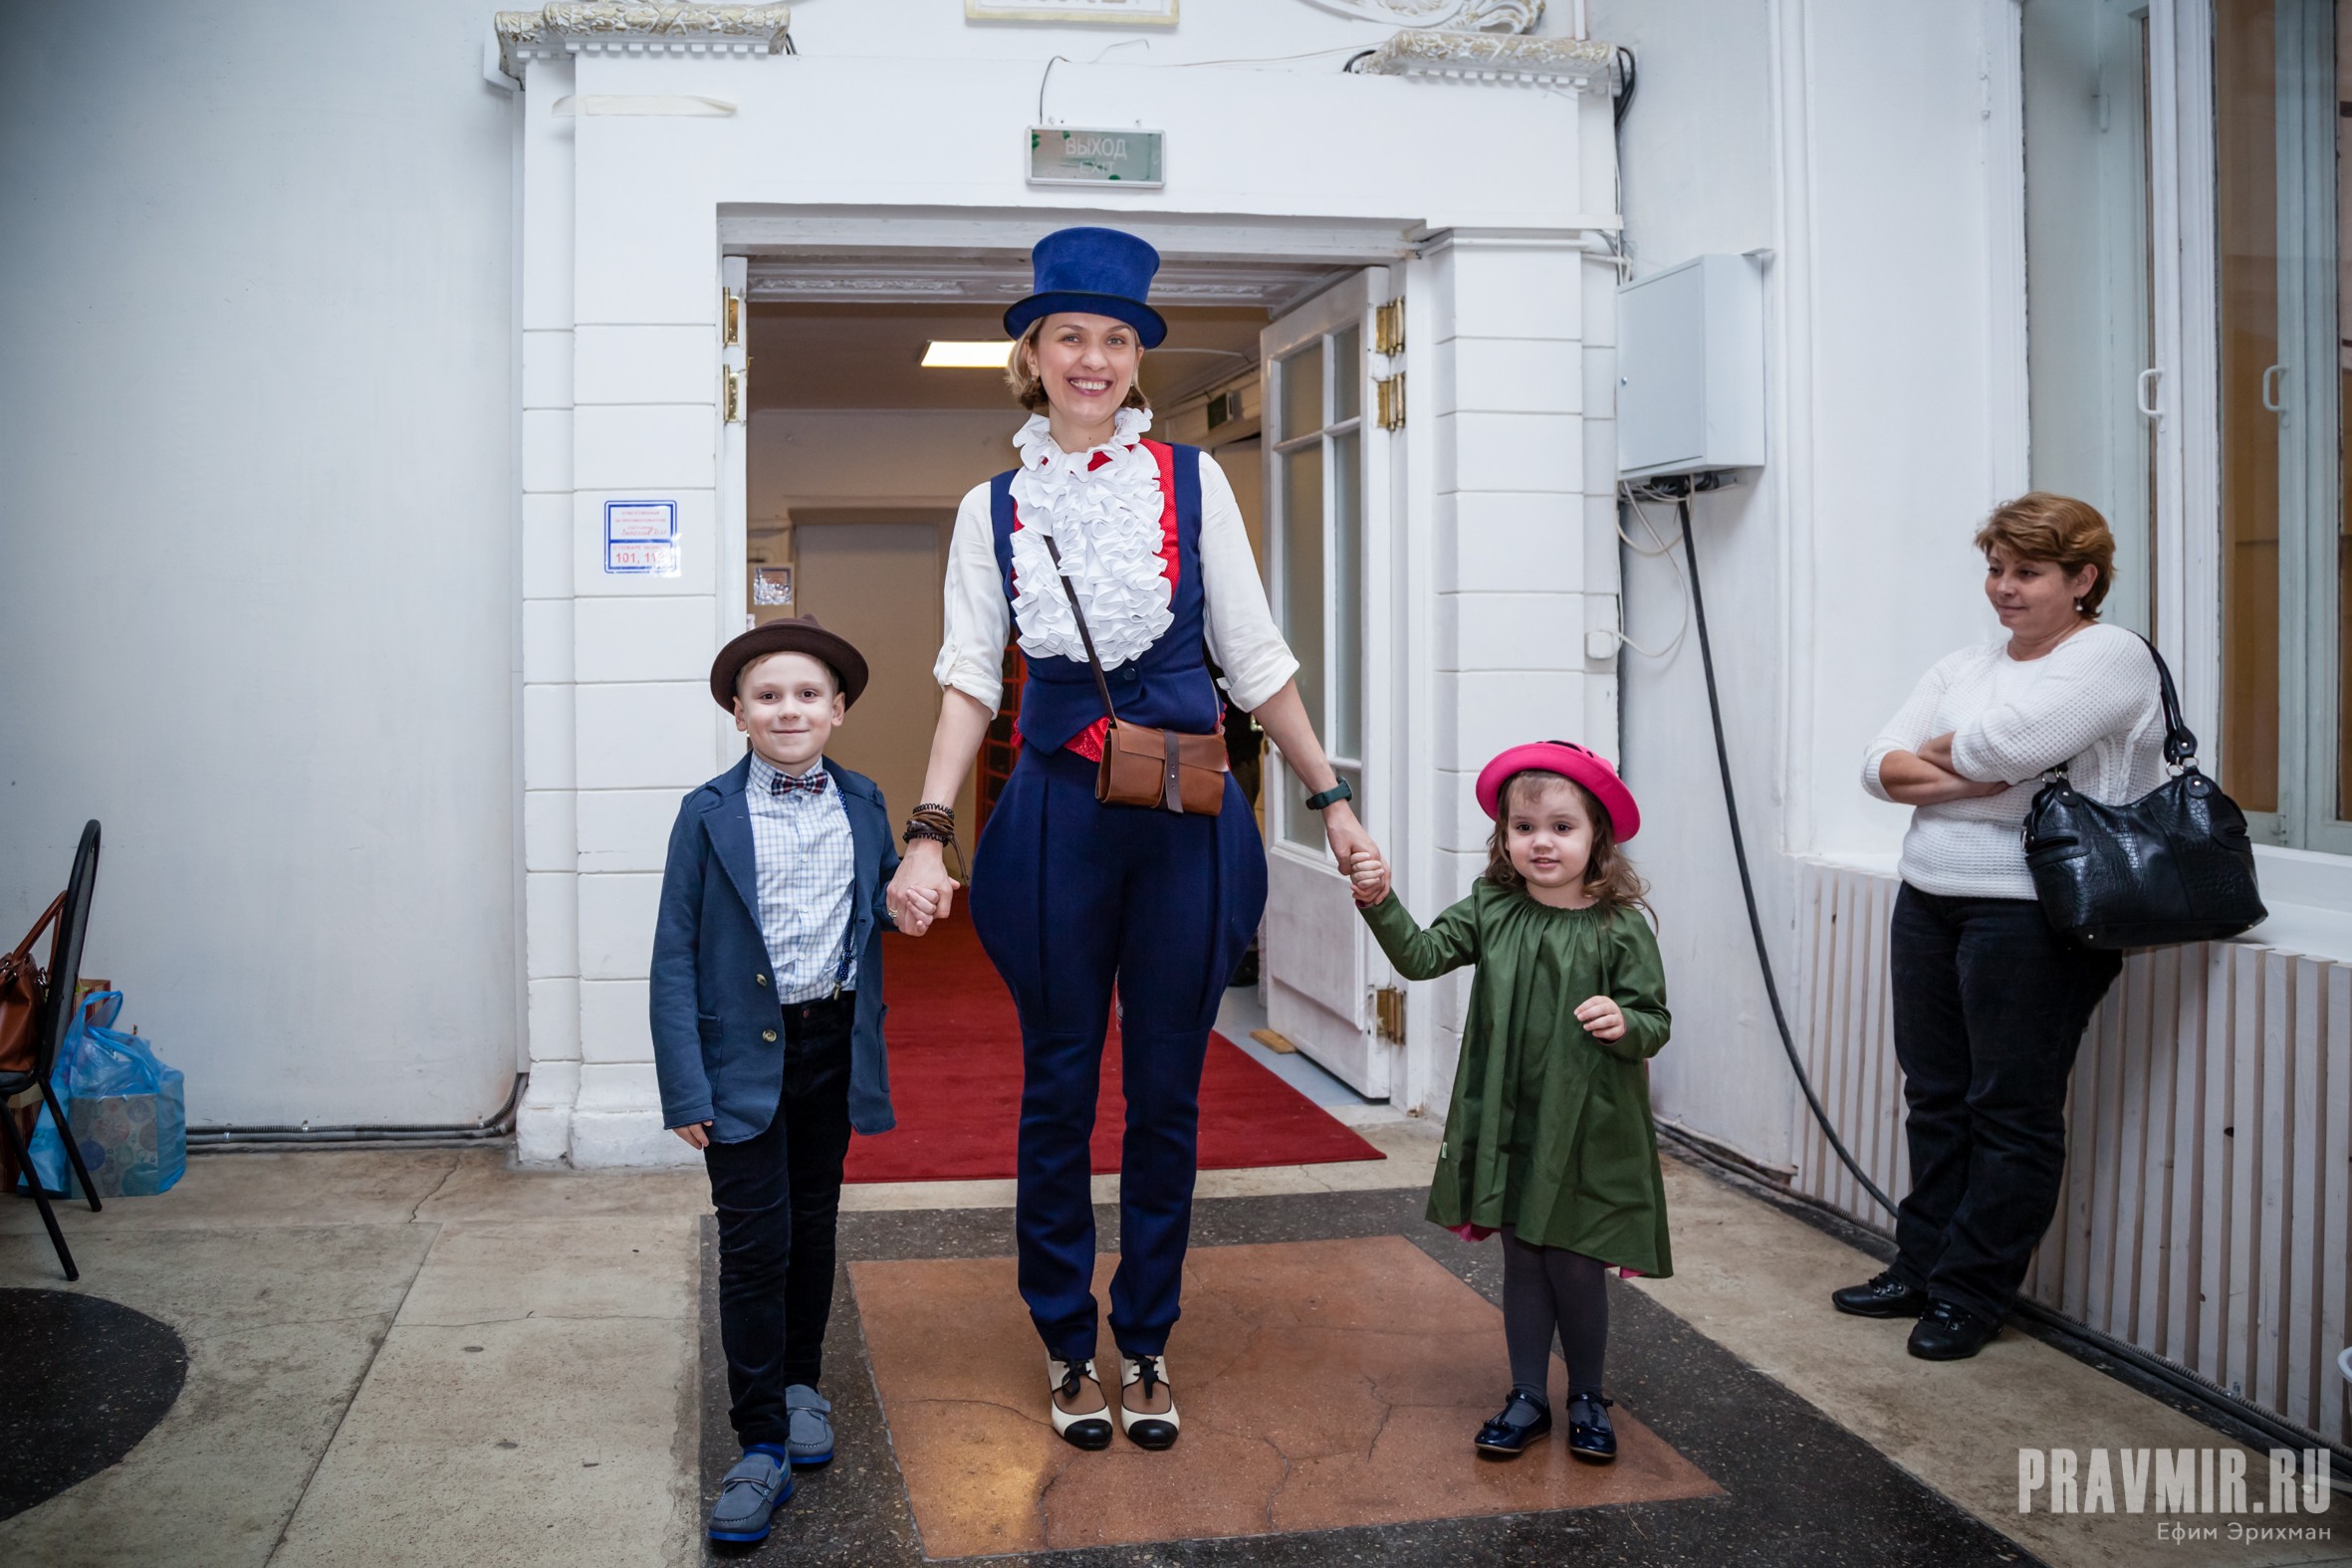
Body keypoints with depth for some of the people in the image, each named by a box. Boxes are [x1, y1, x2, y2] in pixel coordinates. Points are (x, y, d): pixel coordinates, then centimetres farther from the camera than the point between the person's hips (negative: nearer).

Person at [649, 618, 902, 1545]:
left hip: (834, 1046, 3)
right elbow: (675, 958, -8)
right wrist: (685, 1089, -13)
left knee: (814, 1225, 17)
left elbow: (886, 905, 16)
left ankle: (803, 1382, 37)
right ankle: (761, 1446, 7)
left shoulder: (864, 807, 3)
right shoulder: (709, 815, -6)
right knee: (755, 1242, -3)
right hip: (744, 1057, -3)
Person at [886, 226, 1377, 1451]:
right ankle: (1067, 1348, 24)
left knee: (1167, 1091, 9)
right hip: (1057, 815, 0)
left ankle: (1146, 1346, 25)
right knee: (1058, 1091, 8)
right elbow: (968, 679, 1)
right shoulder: (994, 508, 6)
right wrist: (929, 832, -11)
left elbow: (1255, 661, 7)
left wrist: (1331, 797, 6)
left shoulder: (1192, 482, 5)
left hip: (1188, 817, 0)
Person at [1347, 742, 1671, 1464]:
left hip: (1588, 1129, -3)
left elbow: (1656, 1021, -5)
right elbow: (1422, 955, -10)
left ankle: (1588, 1398, 30)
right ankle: (1527, 1396, 29)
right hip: (1508, 1125, 3)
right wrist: (1381, 903, -26)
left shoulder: (1620, 928, -10)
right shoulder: (1492, 910, -2)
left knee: (1576, 1267, 7)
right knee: (1522, 1261, 14)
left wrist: (1625, 1024, -27)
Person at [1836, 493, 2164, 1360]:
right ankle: (1922, 1265, 24)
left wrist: (1935, 755, -1)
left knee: (2012, 1109, 2)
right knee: (1935, 1095, 12)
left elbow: (2005, 741, -22)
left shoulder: (2112, 656, -6)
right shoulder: (1965, 666, 16)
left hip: (2032, 914, -7)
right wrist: (1974, 778, -11)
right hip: (1930, 900, 7)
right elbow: (1880, 765, 5)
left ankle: (1971, 1293, 12)